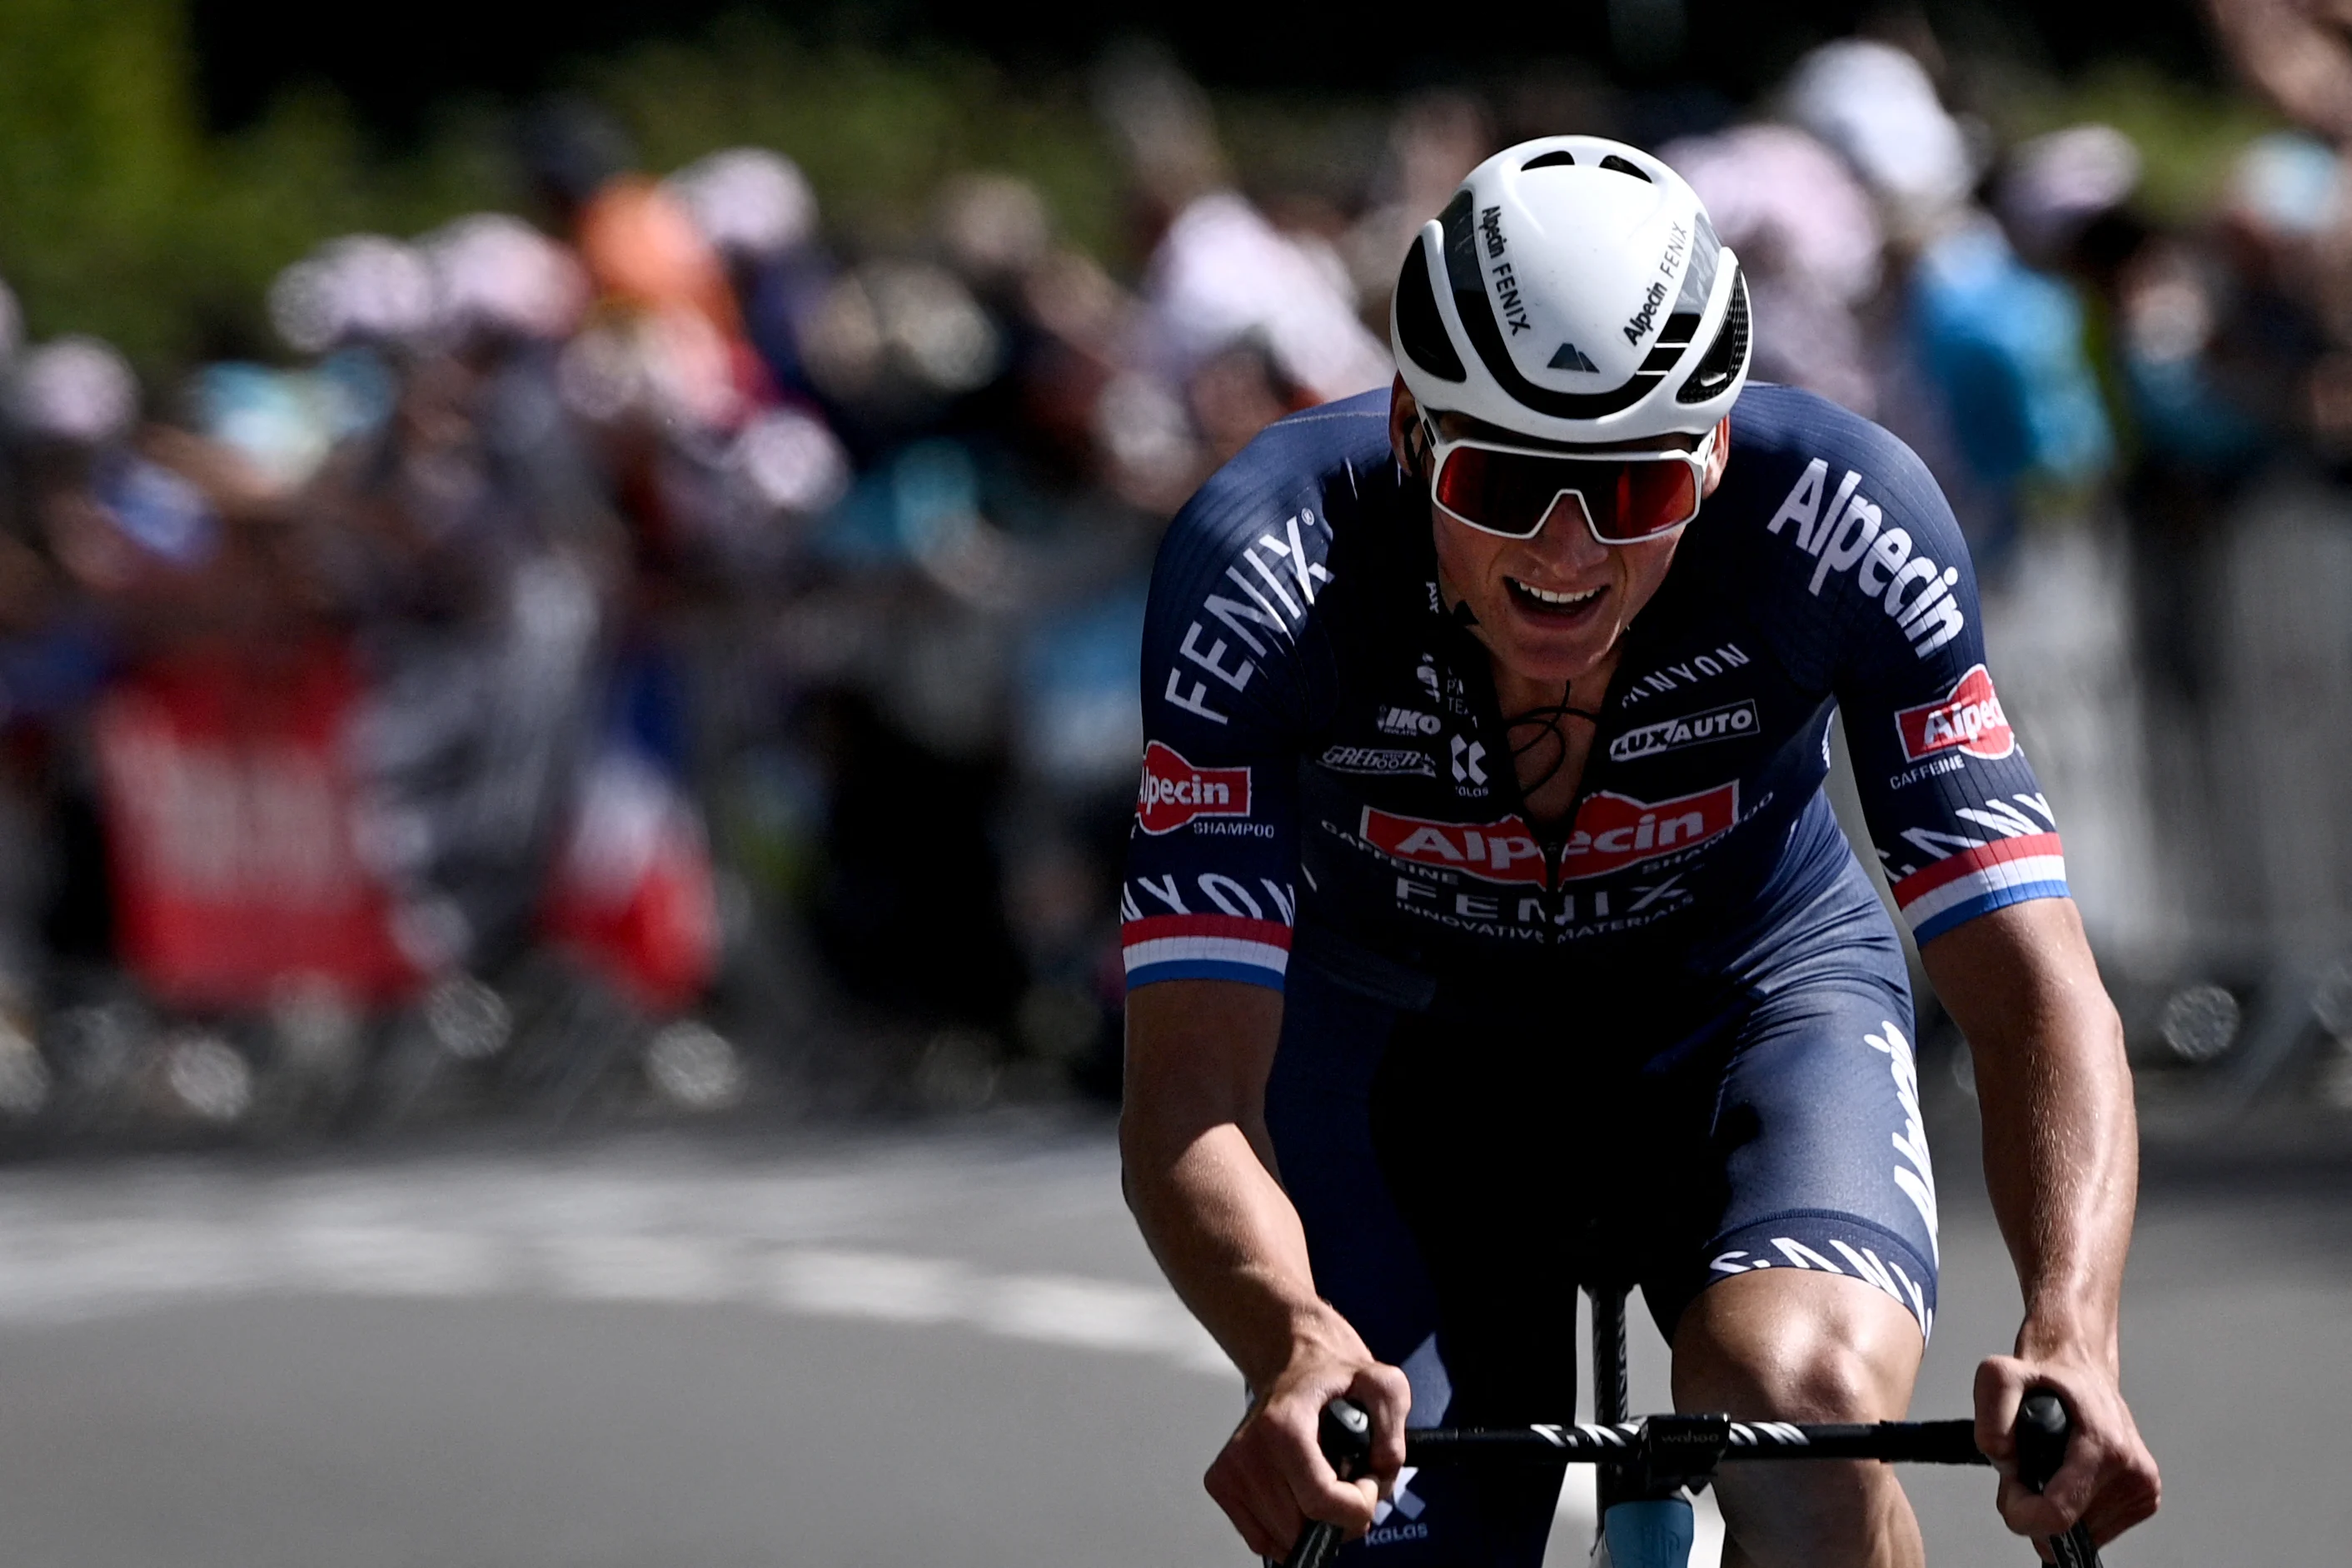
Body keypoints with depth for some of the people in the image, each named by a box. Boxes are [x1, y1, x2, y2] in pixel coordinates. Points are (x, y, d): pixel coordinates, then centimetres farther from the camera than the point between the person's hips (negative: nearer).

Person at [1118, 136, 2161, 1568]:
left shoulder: (1844, 522, -30)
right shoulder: (1266, 568, -31)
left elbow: (2036, 989, -29)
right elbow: (1191, 1092, -34)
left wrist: (2070, 1341, -48)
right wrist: (1298, 1347, -55)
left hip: (1751, 1005, -1)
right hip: (1404, 1049, 1)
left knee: (1802, 1401, -31)